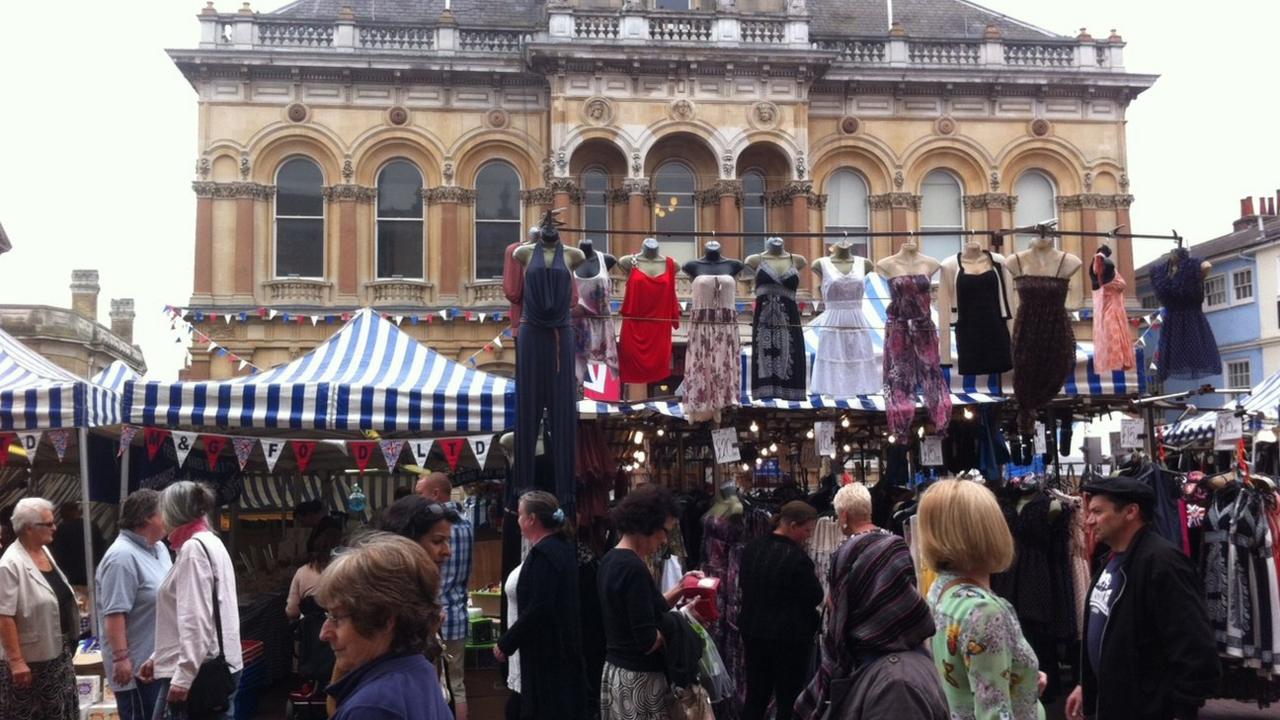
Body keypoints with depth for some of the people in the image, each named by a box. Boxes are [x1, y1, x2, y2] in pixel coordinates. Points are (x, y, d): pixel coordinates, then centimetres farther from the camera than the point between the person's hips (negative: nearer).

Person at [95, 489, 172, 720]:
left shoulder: (158, 548, 9)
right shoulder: (123, 556, -21)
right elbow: (114, 613, -25)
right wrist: (121, 657, -27)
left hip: (158, 658, 9)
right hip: (137, 663, -9)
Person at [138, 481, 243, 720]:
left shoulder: (193, 548, -12)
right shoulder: (211, 543, 18)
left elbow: (195, 618, -19)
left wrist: (183, 675, -21)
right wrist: (158, 658, 21)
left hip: (199, 673, -9)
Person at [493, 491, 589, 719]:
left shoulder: (543, 553, -19)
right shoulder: (563, 547, 10)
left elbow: (538, 609, -24)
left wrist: (505, 643, -14)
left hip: (545, 655, -9)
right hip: (562, 648, 9)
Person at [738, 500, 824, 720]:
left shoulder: (751, 548, 2)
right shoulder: (797, 557, -22)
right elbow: (815, 598, -13)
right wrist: (812, 578, 5)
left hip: (754, 632, 7)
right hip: (790, 637, -7)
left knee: (755, 697, 15)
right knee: (789, 700, 5)